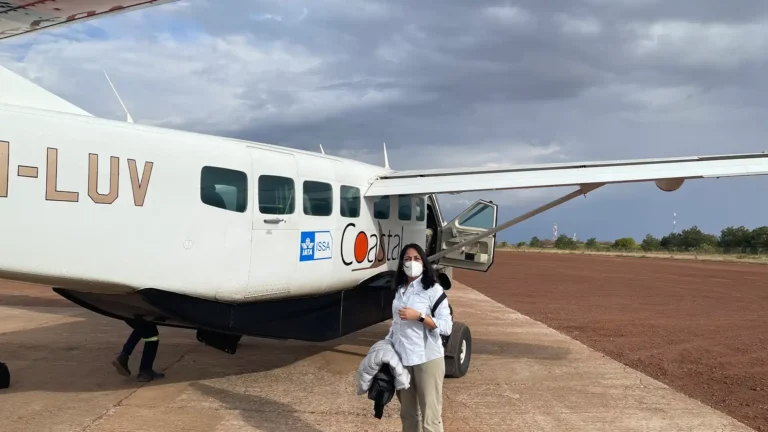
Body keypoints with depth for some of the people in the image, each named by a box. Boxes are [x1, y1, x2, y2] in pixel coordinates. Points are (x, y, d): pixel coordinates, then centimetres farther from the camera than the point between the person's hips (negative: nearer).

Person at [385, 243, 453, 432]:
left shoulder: (433, 289, -8)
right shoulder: (400, 290, 11)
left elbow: (447, 326, -13)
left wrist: (418, 316, -20)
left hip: (427, 358, -6)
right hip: (402, 357, 6)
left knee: (430, 416, -4)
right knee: (407, 413, 15)